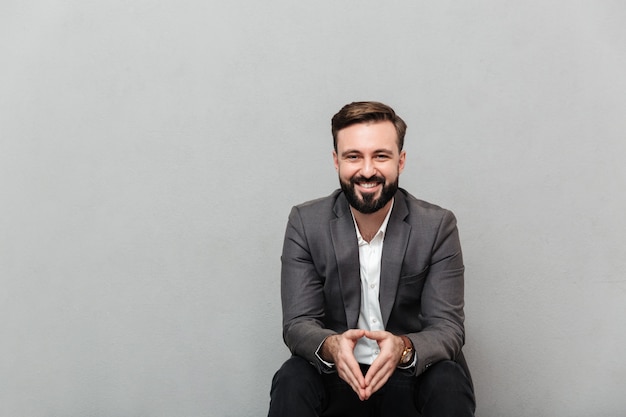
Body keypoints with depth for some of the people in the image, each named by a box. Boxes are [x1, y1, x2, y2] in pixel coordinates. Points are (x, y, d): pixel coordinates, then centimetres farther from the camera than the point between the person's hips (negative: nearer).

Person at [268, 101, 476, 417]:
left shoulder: (438, 226, -9)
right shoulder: (305, 223, -6)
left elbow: (448, 328, -12)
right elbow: (297, 324, -10)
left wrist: (402, 348, -36)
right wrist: (331, 346, -35)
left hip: (412, 378, 0)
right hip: (336, 376, 0)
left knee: (450, 382, -30)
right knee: (291, 382, -29)